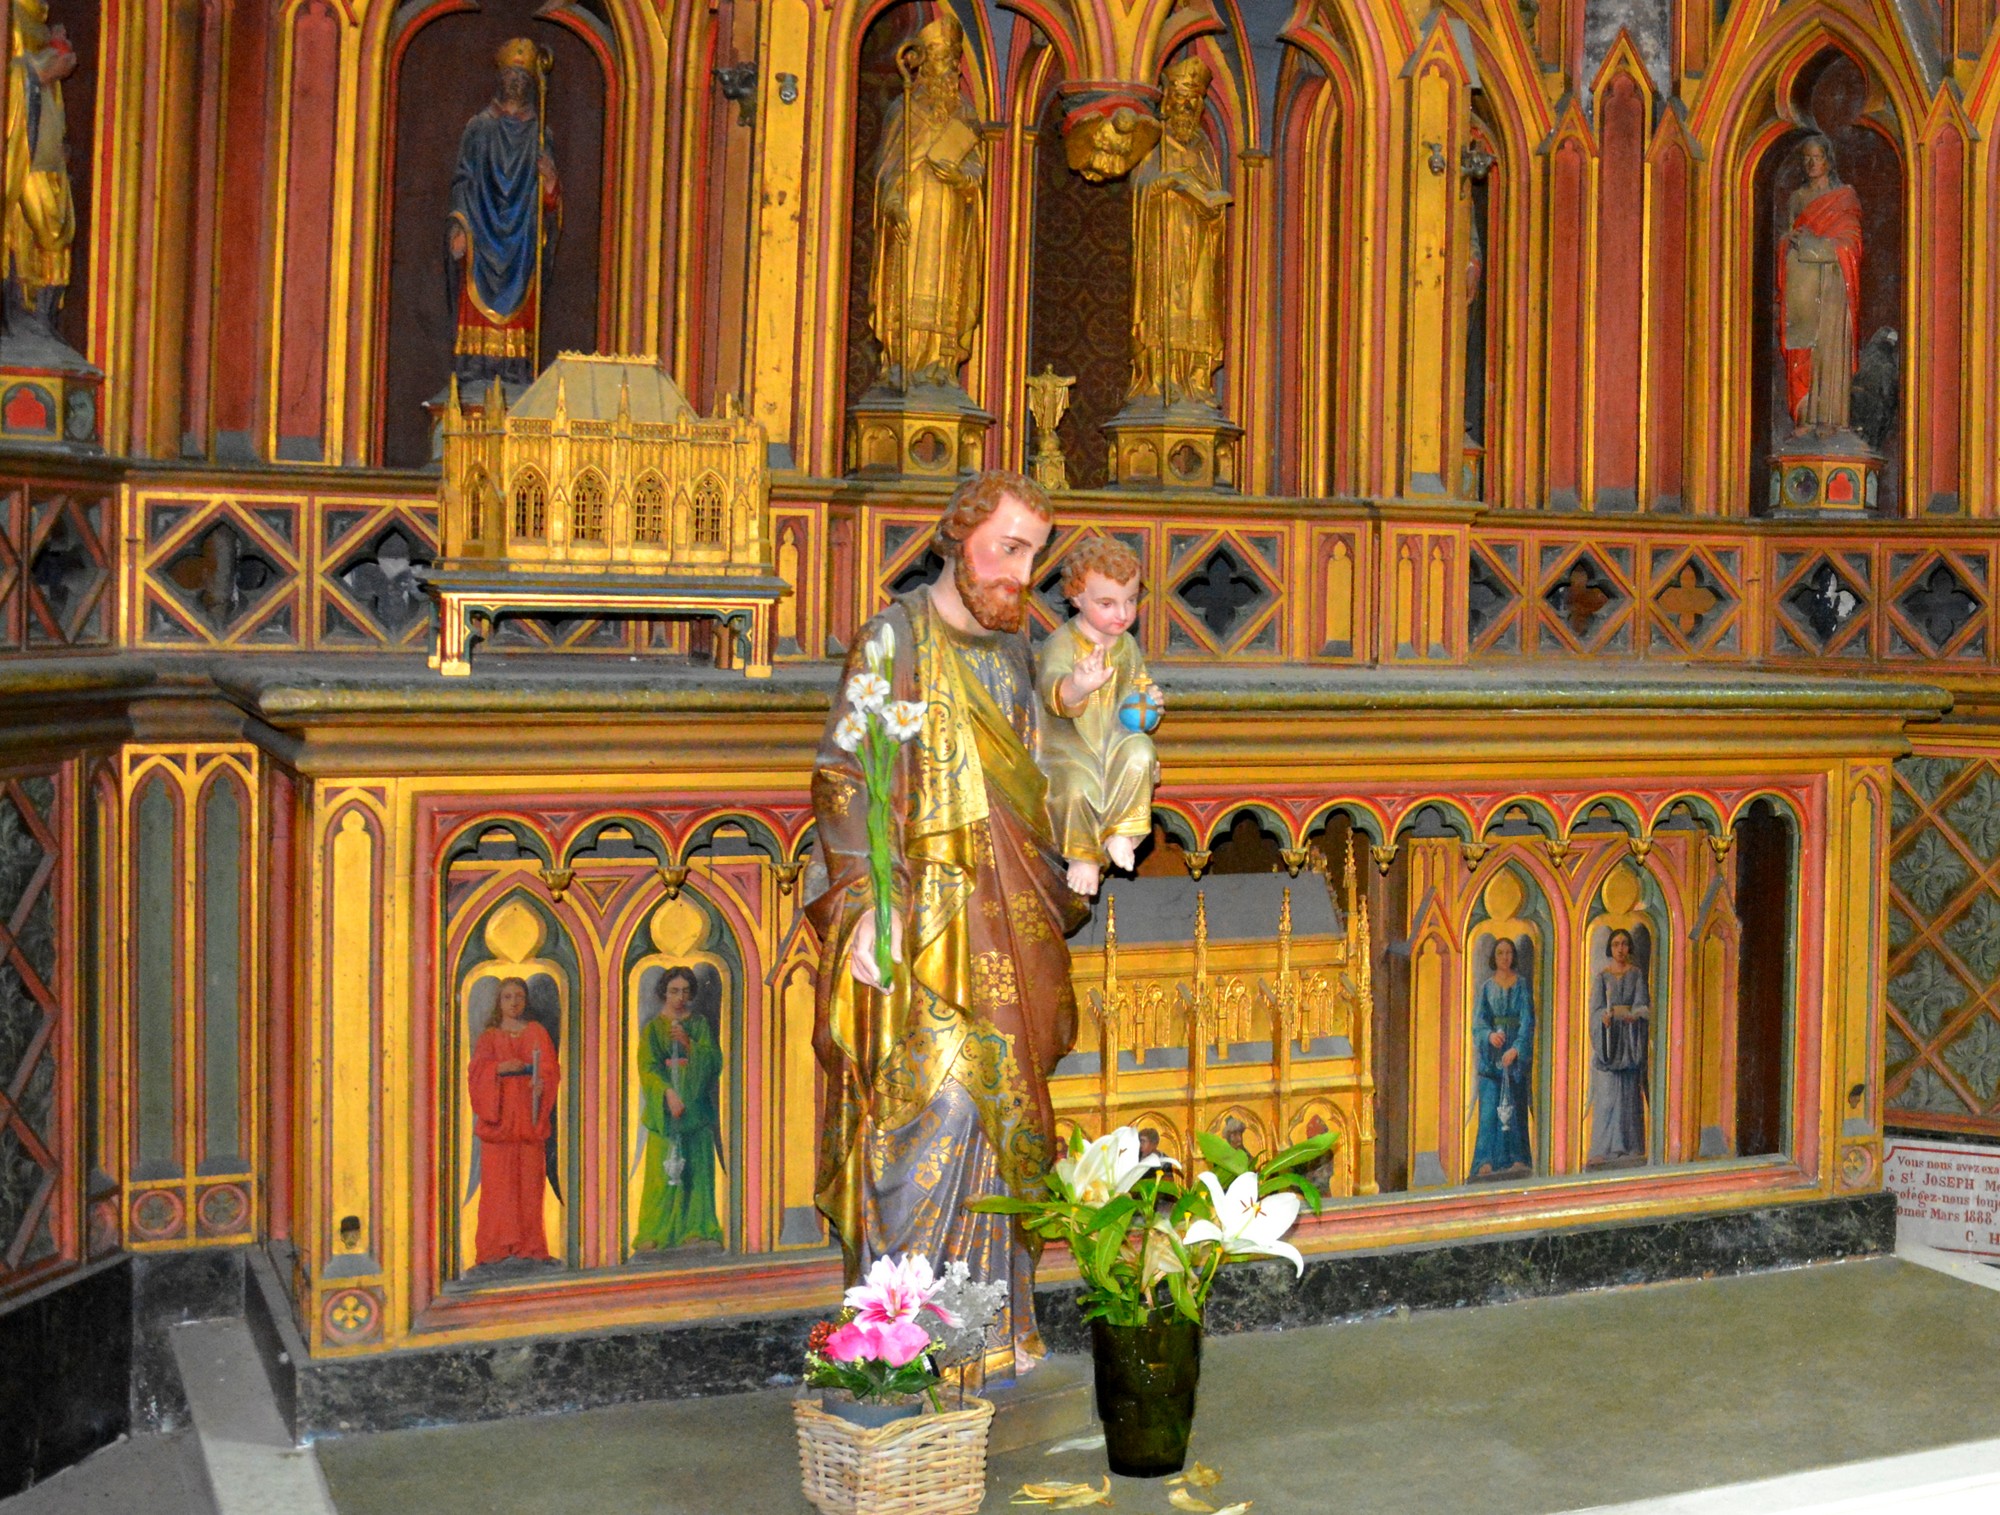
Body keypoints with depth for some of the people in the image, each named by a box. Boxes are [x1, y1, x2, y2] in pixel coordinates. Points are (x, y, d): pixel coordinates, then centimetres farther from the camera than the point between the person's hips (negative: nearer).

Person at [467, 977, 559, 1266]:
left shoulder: (536, 1033, 12)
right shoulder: (489, 1037, 13)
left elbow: (550, 1069, 1)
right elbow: (477, 1070, -1)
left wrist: (542, 1083, -20)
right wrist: (500, 1068, -19)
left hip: (528, 1114, 0)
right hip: (499, 1114, 0)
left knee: (529, 1179, -4)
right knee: (498, 1180, -6)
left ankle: (530, 1244, -3)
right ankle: (496, 1245, -6)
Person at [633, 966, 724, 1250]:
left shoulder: (700, 1025, 13)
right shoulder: (653, 1028, 7)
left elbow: (714, 1062, 2)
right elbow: (647, 1067, -4)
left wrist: (688, 1043, -13)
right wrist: (668, 1092, -20)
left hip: (697, 1106, 2)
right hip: (664, 1108, -2)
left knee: (697, 1169, -4)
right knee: (663, 1171, -9)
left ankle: (695, 1230, -2)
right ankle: (654, 1234, -8)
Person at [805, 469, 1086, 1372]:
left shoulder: (1012, 652, 13)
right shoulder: (893, 641, -6)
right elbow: (844, 782, -11)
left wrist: (1057, 890, 16)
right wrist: (865, 910, -19)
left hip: (1005, 929, 6)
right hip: (918, 923, -6)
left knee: (997, 1115, 8)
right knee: (935, 1106, -12)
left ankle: (987, 1322, 17)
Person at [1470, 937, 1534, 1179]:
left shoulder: (1522, 984, 4)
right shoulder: (1486, 987, 8)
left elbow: (1528, 1020, -6)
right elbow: (1478, 1021, 0)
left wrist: (1516, 1049, -20)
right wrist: (1490, 1035, -22)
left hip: (1517, 1051, -1)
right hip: (1490, 1054, 1)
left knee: (1515, 1104, -3)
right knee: (1490, 1106, -6)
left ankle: (1517, 1159, -1)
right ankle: (1487, 1161, -10)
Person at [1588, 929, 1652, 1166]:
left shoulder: (1637, 973, 8)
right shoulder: (1602, 975, 9)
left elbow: (1641, 1002, -4)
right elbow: (1596, 1006, -1)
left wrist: (1634, 1015, -25)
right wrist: (1605, 1016, -23)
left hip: (1631, 1036, 0)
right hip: (1608, 1034, 0)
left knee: (1630, 1091, -4)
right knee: (1607, 1091, -6)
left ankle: (1629, 1146, -3)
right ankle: (1606, 1146, -7)